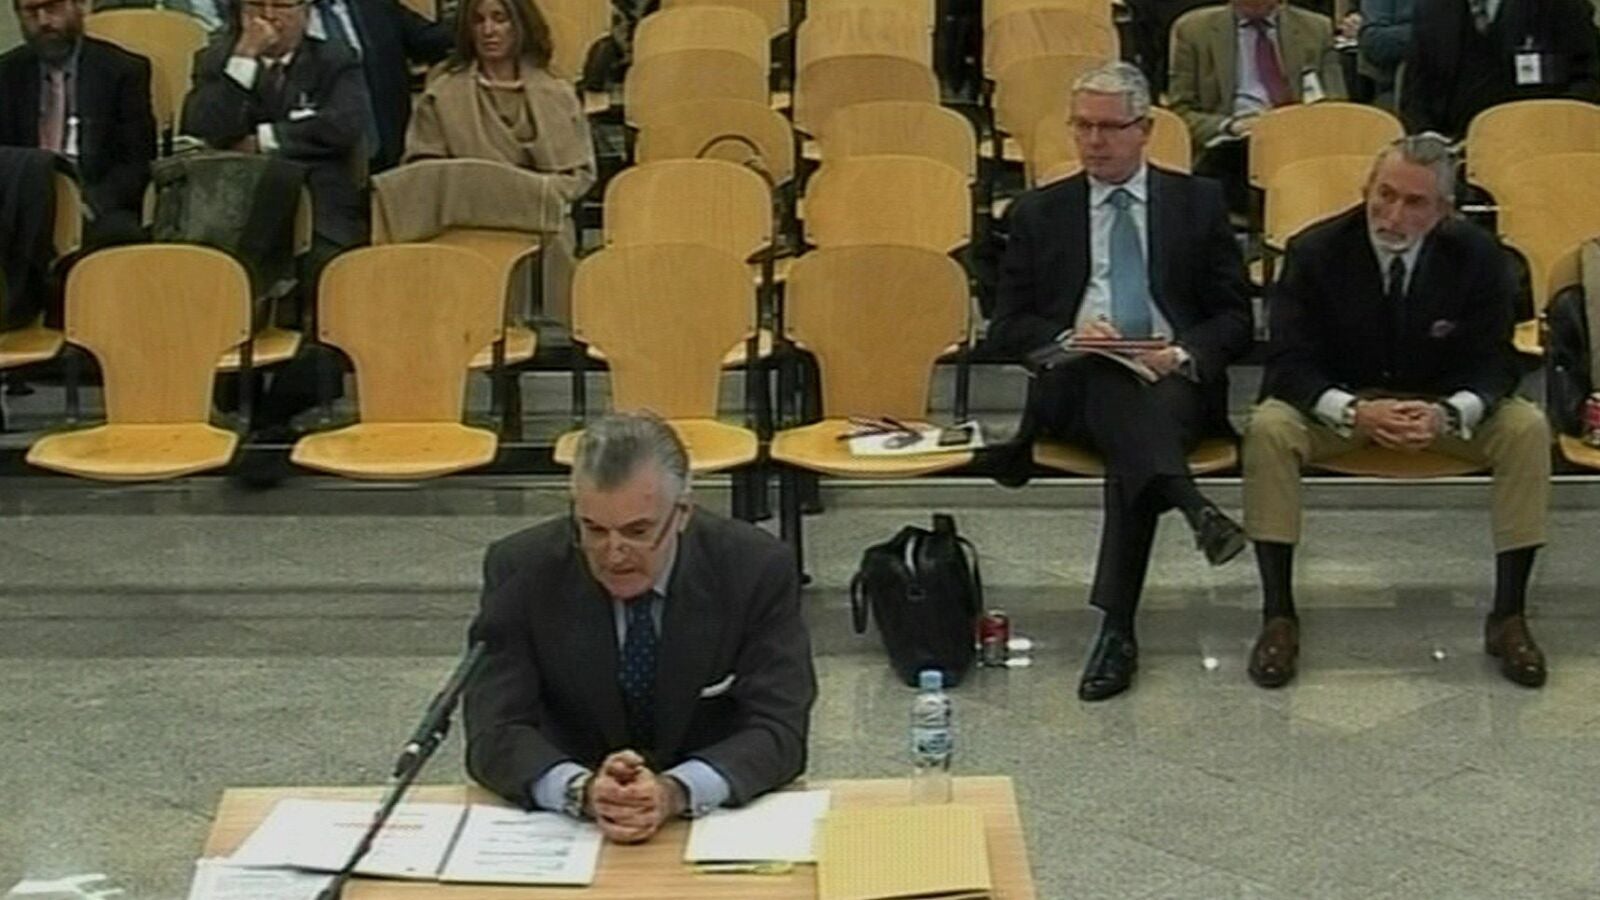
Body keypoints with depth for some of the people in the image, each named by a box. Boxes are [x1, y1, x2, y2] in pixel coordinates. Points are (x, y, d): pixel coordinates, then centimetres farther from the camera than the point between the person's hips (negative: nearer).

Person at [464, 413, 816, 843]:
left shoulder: (758, 568, -10)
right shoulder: (521, 570, -9)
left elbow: (778, 730, -13)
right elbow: (495, 733, -13)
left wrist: (675, 792, -31)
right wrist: (583, 790, -32)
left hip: (716, 814, 0)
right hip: (569, 824, 1)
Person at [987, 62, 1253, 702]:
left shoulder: (1199, 203, 15)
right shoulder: (1039, 213, 16)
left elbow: (1235, 319, 10)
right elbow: (1007, 326, 11)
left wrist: (1183, 354, -11)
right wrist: (1069, 338, -11)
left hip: (1177, 384, 0)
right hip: (1076, 386, 0)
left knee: (1132, 449, -35)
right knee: (1109, 380, -37)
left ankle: (1116, 628, -42)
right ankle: (1193, 506, -58)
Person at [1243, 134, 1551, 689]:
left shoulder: (1478, 257, -10)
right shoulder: (1316, 252, -15)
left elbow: (1493, 365, -10)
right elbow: (1291, 364, -17)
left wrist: (1448, 415, -34)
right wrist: (1353, 412, -37)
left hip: (1442, 403, 1)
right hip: (1337, 403, -1)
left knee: (1527, 429, -25)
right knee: (1268, 429, -31)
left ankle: (1507, 618, -15)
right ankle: (1278, 617, -24)